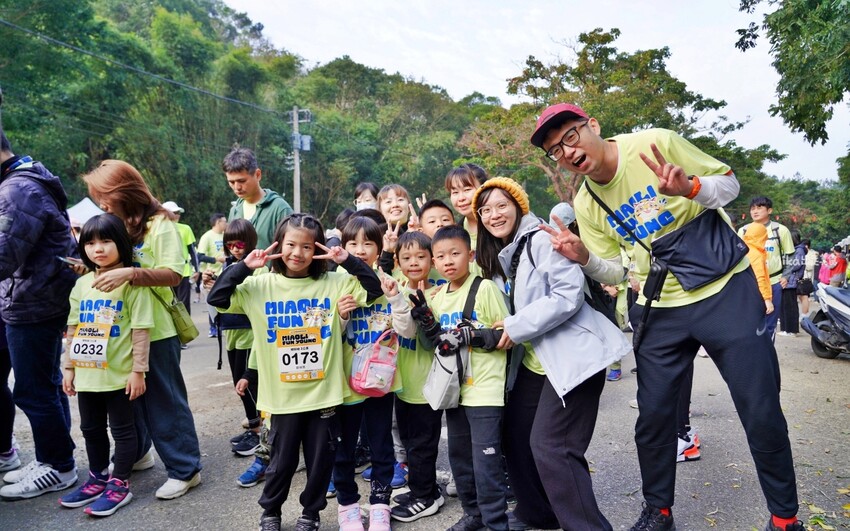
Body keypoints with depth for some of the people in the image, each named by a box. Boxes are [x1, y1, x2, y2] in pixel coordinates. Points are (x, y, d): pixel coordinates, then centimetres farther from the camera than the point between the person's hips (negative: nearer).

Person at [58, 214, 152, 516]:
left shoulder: (132, 282, -11)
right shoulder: (82, 283, 7)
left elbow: (141, 330, -12)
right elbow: (74, 328, 13)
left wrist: (138, 370, -13)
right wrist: (69, 367, 11)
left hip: (119, 374, -6)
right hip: (87, 373, 7)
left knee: (122, 429, 7)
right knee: (91, 429, 19)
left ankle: (119, 486, 20)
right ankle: (98, 479, 36)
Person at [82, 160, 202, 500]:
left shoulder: (160, 224, -10)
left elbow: (173, 275, -19)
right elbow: (110, 264, 19)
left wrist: (130, 273, -31)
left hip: (155, 331, -7)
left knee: (164, 401, 0)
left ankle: (185, 468, 10)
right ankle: (136, 454, 36)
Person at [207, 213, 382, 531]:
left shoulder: (334, 283, -2)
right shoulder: (261, 286, -2)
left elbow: (374, 290, -6)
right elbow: (216, 298, -5)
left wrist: (347, 261, -13)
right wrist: (245, 266, -12)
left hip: (324, 393, 0)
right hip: (284, 395, 0)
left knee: (321, 460, 15)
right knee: (282, 460, 16)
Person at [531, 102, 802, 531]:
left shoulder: (656, 143, -13)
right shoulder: (585, 205, -1)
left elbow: (729, 183, -4)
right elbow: (619, 271, 5)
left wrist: (689, 187, -26)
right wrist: (585, 258, -15)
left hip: (727, 289, -3)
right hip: (661, 308, 3)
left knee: (762, 411, 1)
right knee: (653, 414, 6)